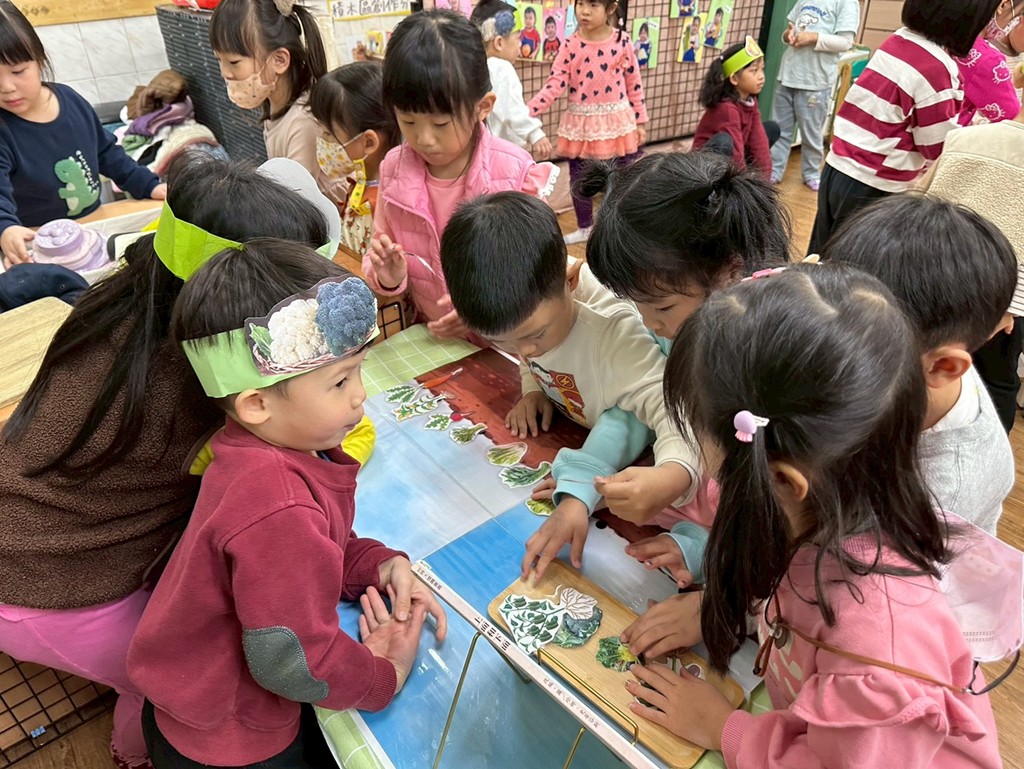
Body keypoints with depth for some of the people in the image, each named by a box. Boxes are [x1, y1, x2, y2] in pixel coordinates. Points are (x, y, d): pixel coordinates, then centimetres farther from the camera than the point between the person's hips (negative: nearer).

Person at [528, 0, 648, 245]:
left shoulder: (622, 42, -6)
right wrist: (528, 111, -22)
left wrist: (640, 121, 1)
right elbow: (555, 83, -11)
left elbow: (634, 84, 0)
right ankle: (584, 227, 32)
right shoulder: (570, 45, -5)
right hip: (581, 123, 1)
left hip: (616, 121, -1)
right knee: (579, 179, 11)